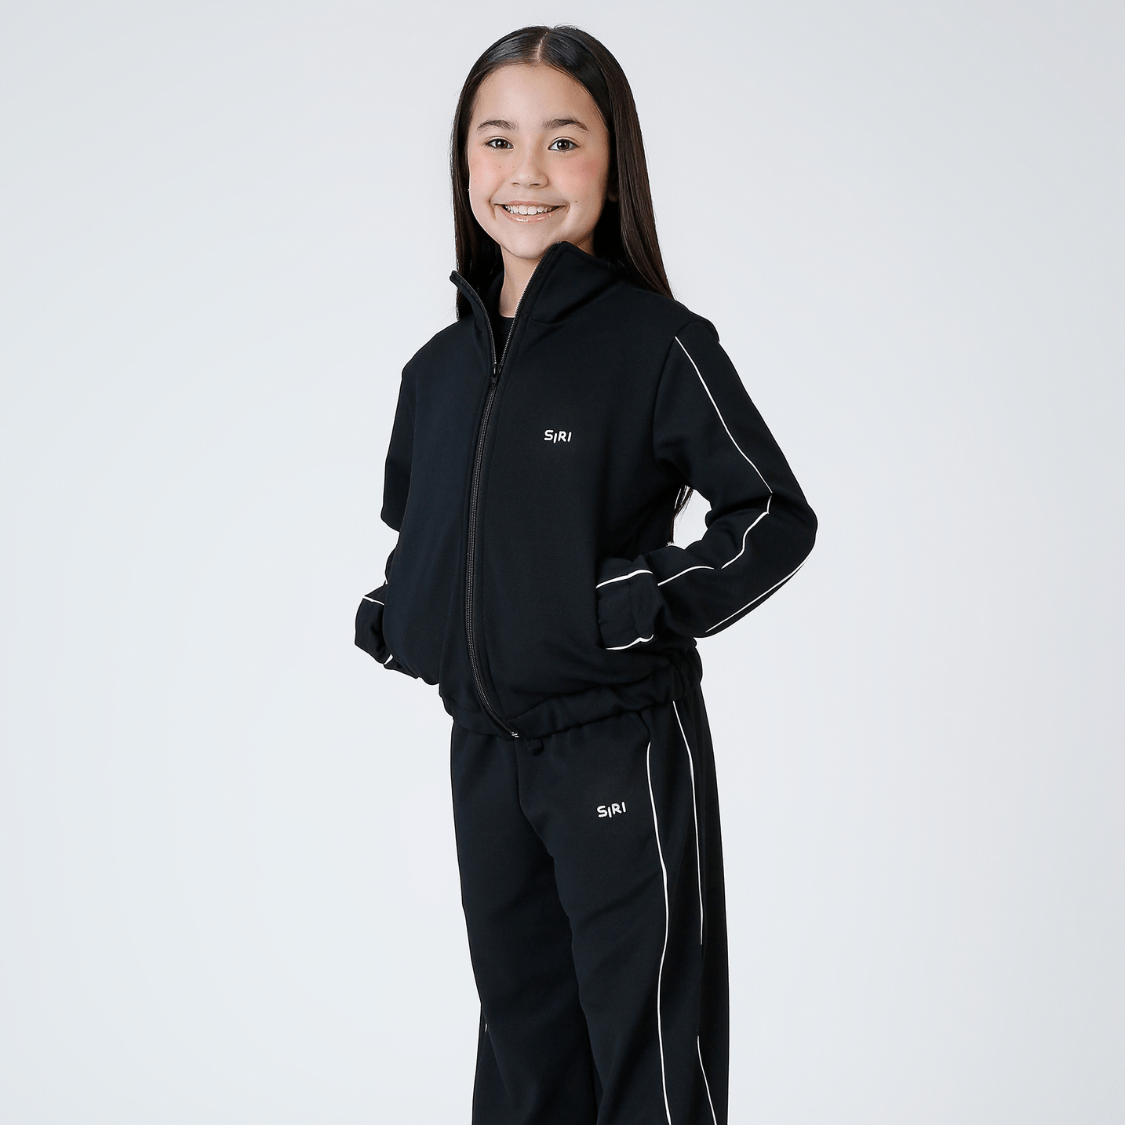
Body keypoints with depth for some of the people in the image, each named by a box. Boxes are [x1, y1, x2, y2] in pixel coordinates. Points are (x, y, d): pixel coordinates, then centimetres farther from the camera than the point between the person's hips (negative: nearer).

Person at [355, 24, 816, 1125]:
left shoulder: (657, 343, -10)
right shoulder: (439, 368, 7)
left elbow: (777, 516, -10)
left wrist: (641, 608, -18)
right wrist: (391, 616, 5)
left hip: (624, 753, -6)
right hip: (483, 750, 6)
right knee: (521, 1036, 19)